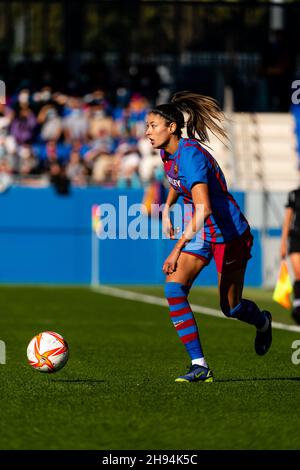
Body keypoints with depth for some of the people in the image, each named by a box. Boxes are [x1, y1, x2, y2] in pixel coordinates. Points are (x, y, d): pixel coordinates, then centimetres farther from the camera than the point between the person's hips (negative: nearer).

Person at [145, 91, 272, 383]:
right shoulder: (168, 153, -3)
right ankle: (199, 365, -15)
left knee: (230, 308, 7)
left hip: (229, 233, -7)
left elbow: (203, 209, -38)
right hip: (201, 231, 7)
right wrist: (167, 209, 14)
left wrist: (178, 249, -41)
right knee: (174, 288, -16)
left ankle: (263, 322, 45)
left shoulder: (190, 155, -29)